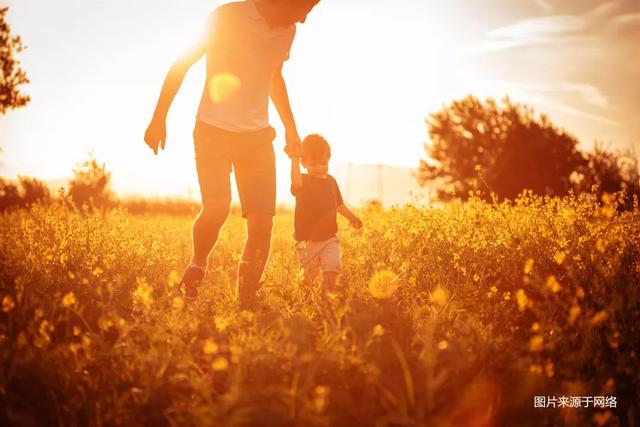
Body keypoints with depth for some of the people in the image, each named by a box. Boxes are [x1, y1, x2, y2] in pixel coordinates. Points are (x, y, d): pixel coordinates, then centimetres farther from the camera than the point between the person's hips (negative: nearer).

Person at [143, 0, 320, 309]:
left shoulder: (287, 31, 8)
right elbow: (181, 64, -5)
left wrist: (291, 129, 24)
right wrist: (159, 118, -8)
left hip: (258, 136, 5)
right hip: (214, 131, -5)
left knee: (262, 222, -6)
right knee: (217, 208, -23)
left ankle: (247, 303, 4)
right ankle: (197, 266, 7)